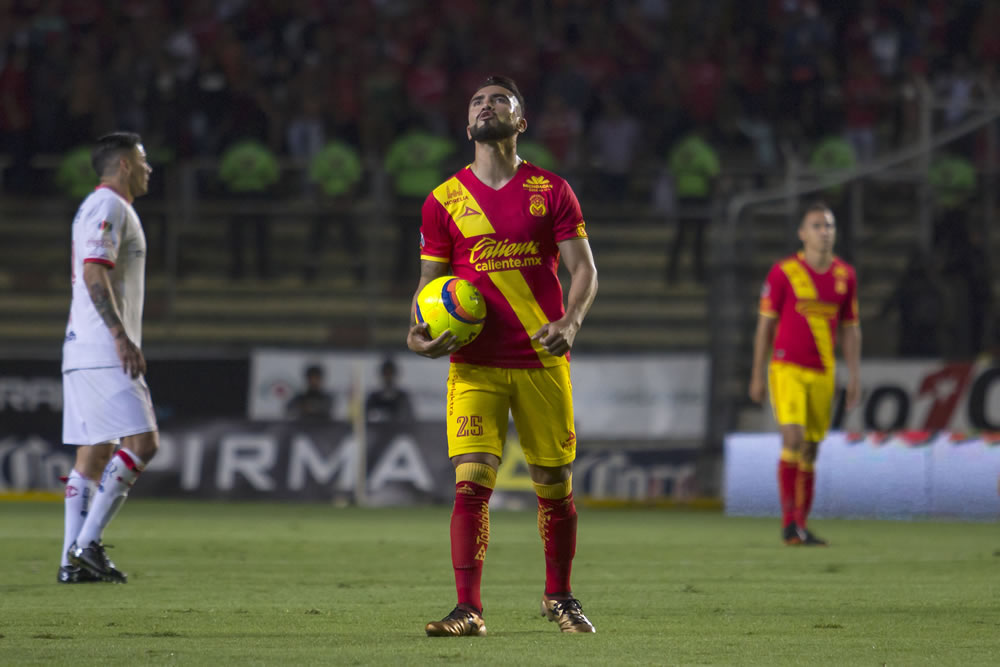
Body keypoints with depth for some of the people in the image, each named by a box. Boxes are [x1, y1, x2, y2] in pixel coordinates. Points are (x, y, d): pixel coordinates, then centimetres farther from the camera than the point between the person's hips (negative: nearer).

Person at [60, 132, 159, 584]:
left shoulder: (95, 208, 22)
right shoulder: (108, 207, -9)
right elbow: (94, 274, -20)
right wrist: (121, 336, -25)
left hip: (86, 353, 11)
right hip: (102, 352, -11)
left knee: (94, 453, 8)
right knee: (141, 442, -14)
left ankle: (74, 560, 5)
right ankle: (86, 544, -17)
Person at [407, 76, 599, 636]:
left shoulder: (551, 191, 5)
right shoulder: (445, 200, 7)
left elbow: (583, 268, 2)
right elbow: (430, 279, 12)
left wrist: (570, 321, -16)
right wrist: (420, 331, -8)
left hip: (543, 359, 0)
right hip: (475, 365, 0)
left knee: (556, 484, 6)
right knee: (472, 481, -13)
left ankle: (559, 596, 26)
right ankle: (468, 610, -12)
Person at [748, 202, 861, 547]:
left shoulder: (845, 275, 6)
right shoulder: (783, 272, -6)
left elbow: (851, 328, 12)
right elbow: (765, 325, 0)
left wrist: (854, 376, 6)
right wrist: (757, 376, 0)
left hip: (823, 373, 4)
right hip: (787, 368, -4)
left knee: (810, 451, 7)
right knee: (793, 439, -18)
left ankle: (800, 525, 14)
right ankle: (789, 522, -13)